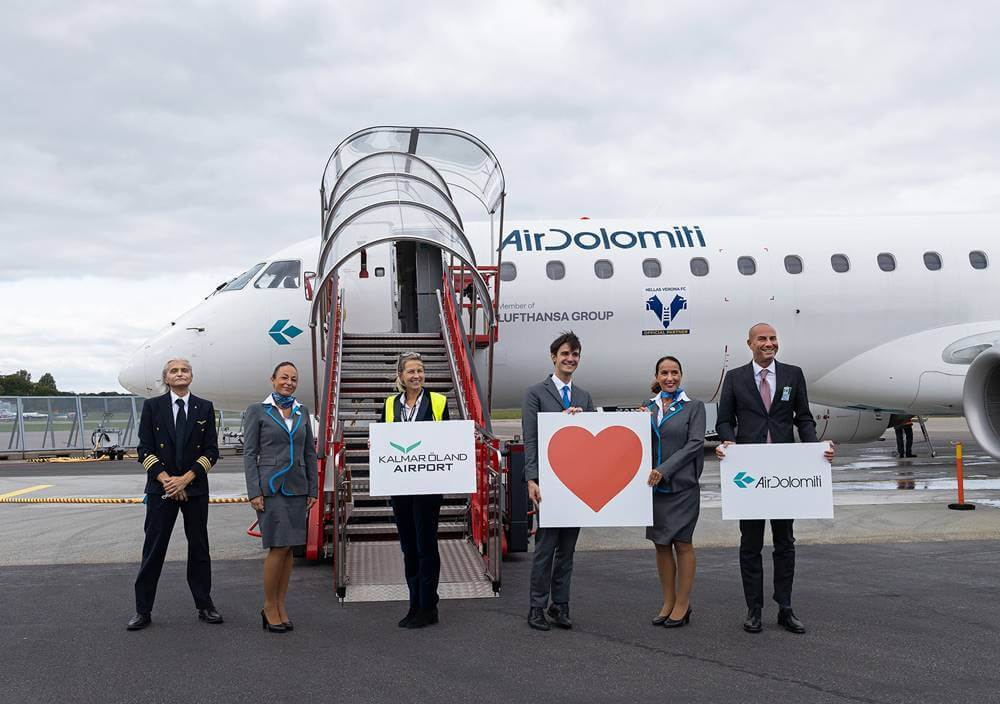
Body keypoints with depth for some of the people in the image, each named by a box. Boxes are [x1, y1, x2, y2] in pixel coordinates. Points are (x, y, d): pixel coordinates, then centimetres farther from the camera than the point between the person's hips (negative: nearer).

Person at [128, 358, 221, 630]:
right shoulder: (152, 406, 3)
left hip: (195, 489, 1)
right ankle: (143, 610, 8)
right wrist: (166, 480, -12)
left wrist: (186, 478, -10)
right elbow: (145, 449, -1)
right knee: (153, 549, 1)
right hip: (160, 489, -1)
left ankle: (204, 605, 18)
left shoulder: (204, 408, 5)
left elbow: (211, 451, 1)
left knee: (199, 547, 8)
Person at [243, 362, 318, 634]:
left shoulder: (302, 412, 12)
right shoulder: (257, 411, 0)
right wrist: (254, 492, -10)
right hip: (270, 487, -4)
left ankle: (280, 607, 14)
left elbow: (310, 453, 13)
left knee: (288, 548, 6)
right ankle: (269, 607, 4)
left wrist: (313, 490, 7)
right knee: (278, 547, -10)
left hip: (297, 487, 5)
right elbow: (249, 453, -3)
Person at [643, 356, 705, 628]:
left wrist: (664, 470, -17)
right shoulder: (647, 407, 10)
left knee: (682, 543, 2)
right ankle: (668, 602, 18)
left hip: (681, 485, -4)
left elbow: (695, 444, -10)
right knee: (662, 544, 8)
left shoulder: (694, 407, -1)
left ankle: (682, 604, 11)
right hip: (653, 486, 4)